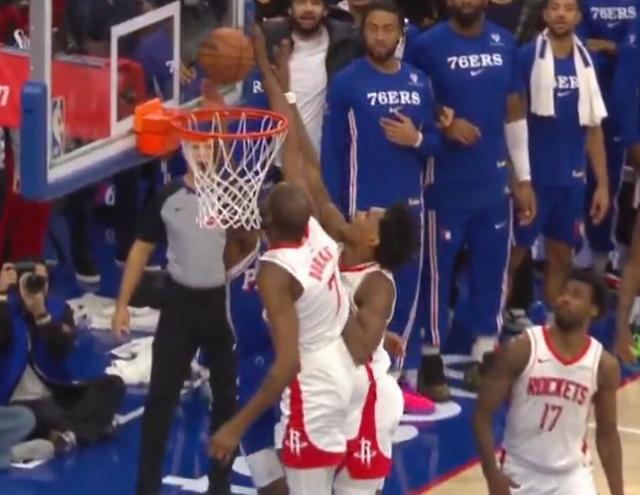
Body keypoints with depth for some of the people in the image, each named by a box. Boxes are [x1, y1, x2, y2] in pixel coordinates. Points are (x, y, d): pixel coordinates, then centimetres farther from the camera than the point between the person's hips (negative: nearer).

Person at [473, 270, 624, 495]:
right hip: (520, 473, -1)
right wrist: (492, 474, -18)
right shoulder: (521, 350, -12)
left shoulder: (604, 365, -4)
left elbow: (607, 434, 7)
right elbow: (482, 414, -9)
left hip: (571, 474, 2)